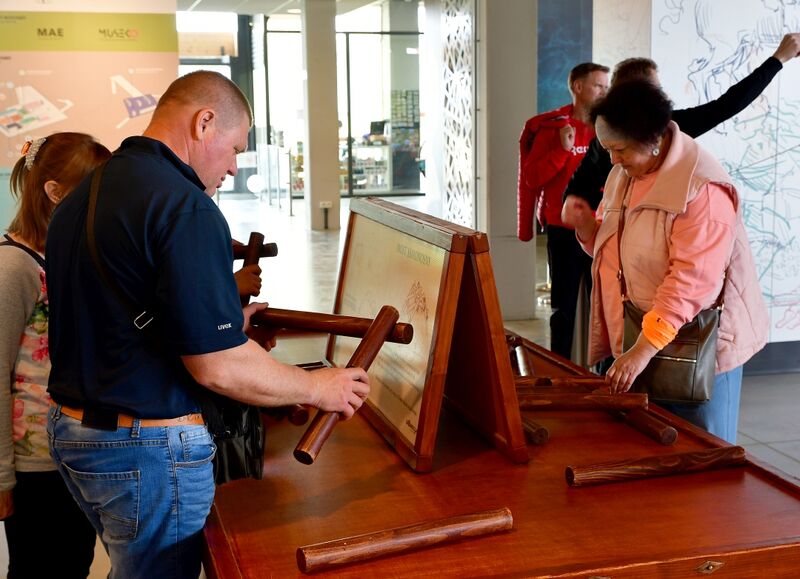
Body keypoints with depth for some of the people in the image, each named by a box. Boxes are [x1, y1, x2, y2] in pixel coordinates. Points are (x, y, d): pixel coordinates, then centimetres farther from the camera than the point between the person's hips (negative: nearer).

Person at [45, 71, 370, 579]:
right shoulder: (186, 208, -20)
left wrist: (223, 322, 19)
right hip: (148, 448, -9)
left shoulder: (78, 199, 9)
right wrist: (317, 388, -8)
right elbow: (218, 368, -22)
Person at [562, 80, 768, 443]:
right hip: (642, 341, 7)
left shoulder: (702, 188, -20)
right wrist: (586, 226, -2)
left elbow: (691, 280, -27)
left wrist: (644, 348, -30)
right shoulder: (624, 174, 8)